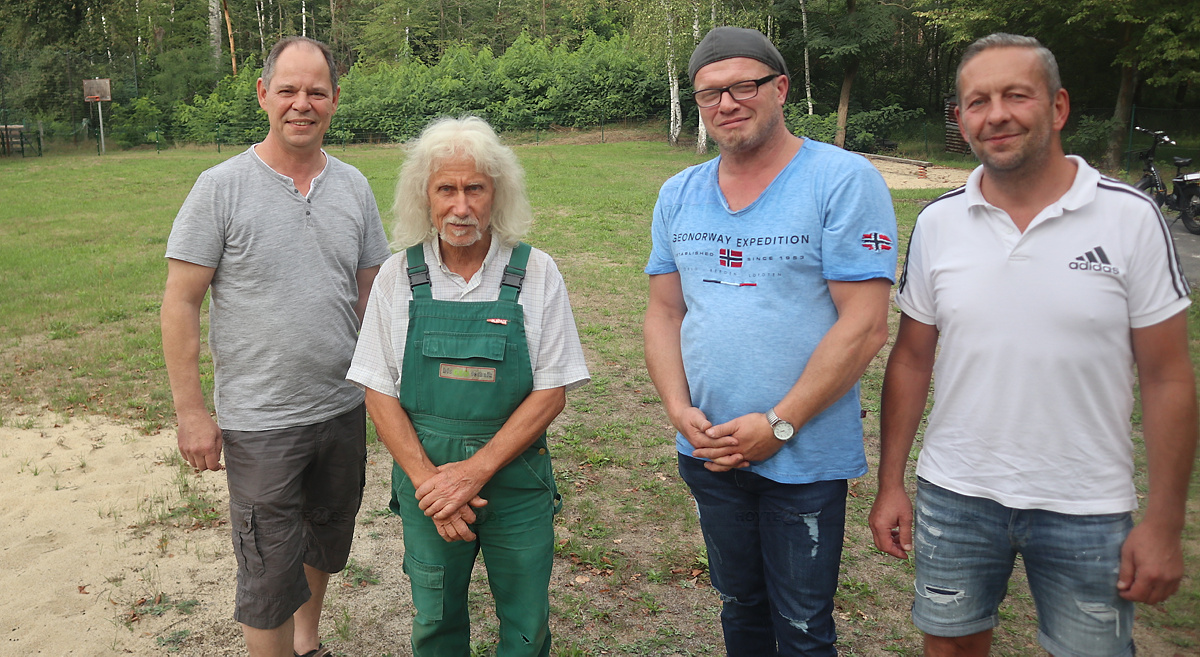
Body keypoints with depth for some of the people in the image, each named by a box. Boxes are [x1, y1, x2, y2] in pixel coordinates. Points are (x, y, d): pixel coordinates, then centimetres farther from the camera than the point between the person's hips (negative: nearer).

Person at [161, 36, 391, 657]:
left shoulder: (353, 186, 3)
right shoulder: (222, 187, -9)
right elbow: (180, 303, -8)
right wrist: (191, 411, -11)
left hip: (344, 409, 5)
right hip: (260, 422, -4)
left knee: (326, 542, 22)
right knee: (270, 574, 4)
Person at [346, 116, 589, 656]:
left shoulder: (536, 273, -6)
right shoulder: (398, 275, -1)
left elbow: (551, 391, -7)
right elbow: (379, 392, -1)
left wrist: (475, 470, -15)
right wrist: (426, 479, -12)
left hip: (516, 476, -1)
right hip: (425, 475, 1)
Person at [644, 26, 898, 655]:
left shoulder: (844, 180, -12)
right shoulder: (679, 194, 6)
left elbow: (865, 325, -17)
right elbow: (664, 311, 8)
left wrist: (778, 424, -18)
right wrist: (679, 408, -7)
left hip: (806, 456, -4)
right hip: (708, 453, 5)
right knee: (739, 604, 22)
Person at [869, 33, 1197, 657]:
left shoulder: (1130, 217, -8)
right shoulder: (937, 223, -2)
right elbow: (912, 360, 3)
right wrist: (890, 484, 2)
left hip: (1085, 510, -1)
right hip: (954, 495, 2)